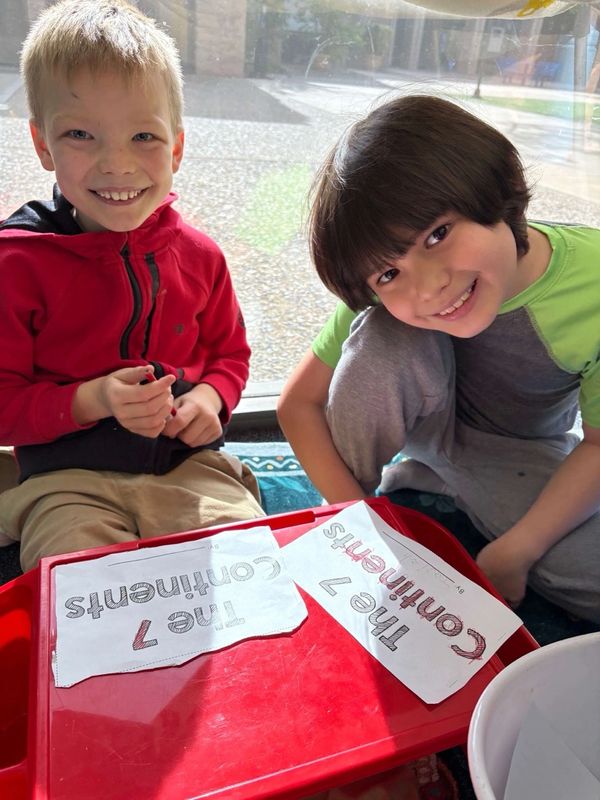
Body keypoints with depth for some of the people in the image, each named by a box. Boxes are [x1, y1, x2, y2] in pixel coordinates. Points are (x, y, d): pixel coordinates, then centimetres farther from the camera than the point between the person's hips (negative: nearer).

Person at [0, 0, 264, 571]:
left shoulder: (198, 255, 2)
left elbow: (229, 352, 16)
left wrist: (211, 396, -6)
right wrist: (91, 401, -20)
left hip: (189, 464, 3)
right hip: (69, 479, -2)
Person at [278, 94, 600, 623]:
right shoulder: (393, 298, -27)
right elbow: (299, 403, -20)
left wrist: (511, 555, -24)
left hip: (526, 454, 1)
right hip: (425, 418, 0)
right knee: (384, 337, -35)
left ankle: (437, 481, -2)